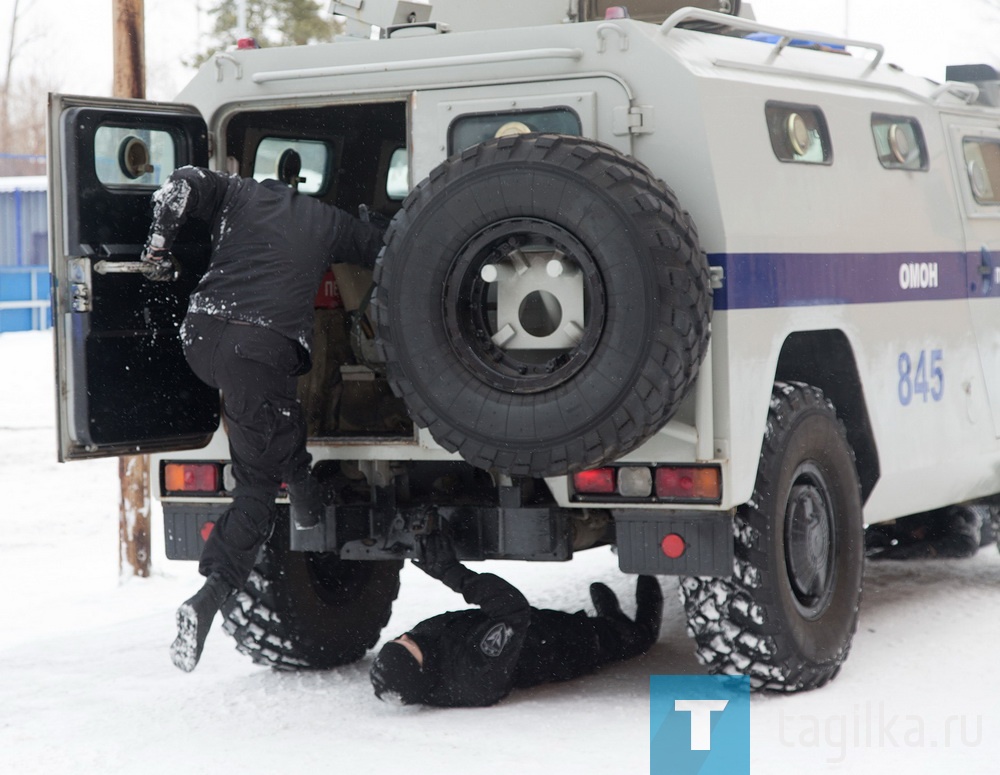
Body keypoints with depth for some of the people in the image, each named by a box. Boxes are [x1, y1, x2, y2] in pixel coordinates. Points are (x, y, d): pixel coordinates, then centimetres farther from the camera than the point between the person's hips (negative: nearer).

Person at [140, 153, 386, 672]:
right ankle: (212, 595, -15)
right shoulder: (326, 221, 17)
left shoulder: (237, 194, 16)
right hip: (263, 352, -3)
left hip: (203, 338, 3)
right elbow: (384, 251, 25)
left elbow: (180, 186, 1)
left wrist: (159, 247, 6)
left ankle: (303, 485, 25)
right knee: (257, 485, 1)